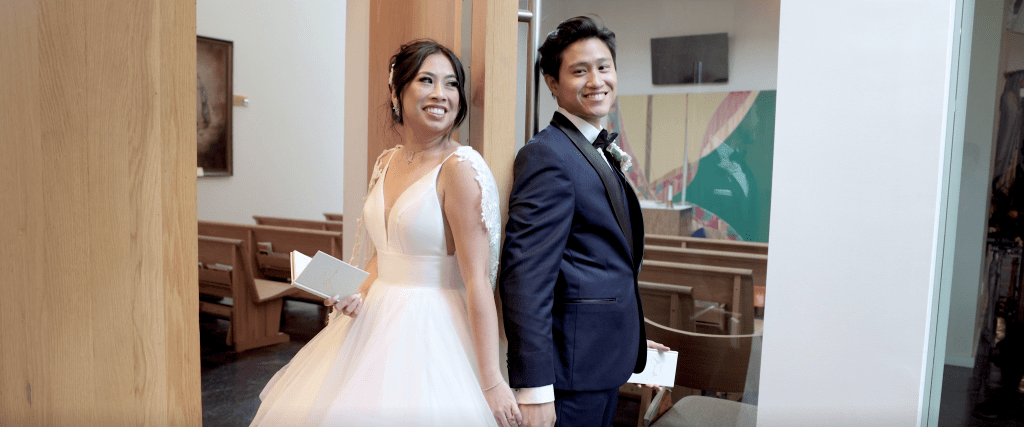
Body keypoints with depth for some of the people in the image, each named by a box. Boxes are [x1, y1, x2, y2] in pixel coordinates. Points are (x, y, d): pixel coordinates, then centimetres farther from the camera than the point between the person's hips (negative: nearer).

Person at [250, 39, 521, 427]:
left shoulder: (460, 168, -16)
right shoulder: (386, 163, 6)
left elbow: (478, 282, -19)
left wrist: (492, 382, -18)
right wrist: (359, 293, -2)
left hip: (431, 330, -7)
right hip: (375, 322, 7)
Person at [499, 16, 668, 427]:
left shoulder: (600, 154, 12)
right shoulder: (547, 154, -18)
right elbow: (526, 277, -25)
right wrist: (533, 387, -27)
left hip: (607, 361, 9)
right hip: (571, 366, -9)